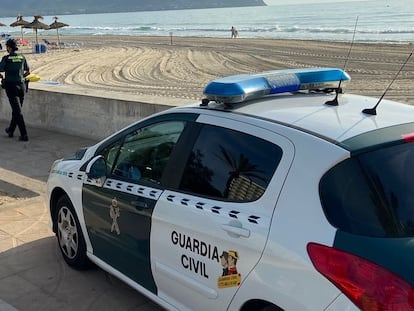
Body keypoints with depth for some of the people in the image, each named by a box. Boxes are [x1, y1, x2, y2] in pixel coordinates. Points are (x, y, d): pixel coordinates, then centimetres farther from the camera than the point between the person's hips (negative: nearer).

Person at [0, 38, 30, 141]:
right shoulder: (22, 57, 4)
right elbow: (28, 72, 13)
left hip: (11, 86, -5)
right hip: (21, 85, 5)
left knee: (17, 111, -5)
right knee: (16, 109, 18)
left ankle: (24, 135, -11)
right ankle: (11, 130, 34)